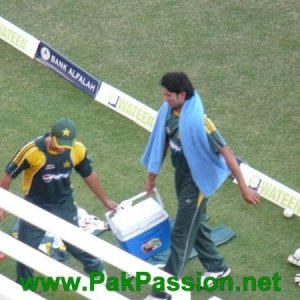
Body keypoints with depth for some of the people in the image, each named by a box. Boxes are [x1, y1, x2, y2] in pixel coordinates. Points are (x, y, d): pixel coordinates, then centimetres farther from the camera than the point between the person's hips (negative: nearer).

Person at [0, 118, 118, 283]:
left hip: (64, 205, 2)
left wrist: (105, 200, 14)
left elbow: (89, 175, 3)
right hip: (35, 207, -2)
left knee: (78, 244, 12)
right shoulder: (32, 150, -30)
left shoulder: (78, 150, -17)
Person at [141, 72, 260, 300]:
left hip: (197, 180, -8)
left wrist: (244, 188, -25)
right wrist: (152, 177, 15)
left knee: (181, 234, 1)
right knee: (195, 224, 24)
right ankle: (217, 267, 45)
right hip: (181, 174, 8)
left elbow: (226, 152, -27)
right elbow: (162, 142, 7)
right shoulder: (168, 111, -9)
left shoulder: (197, 122, -31)